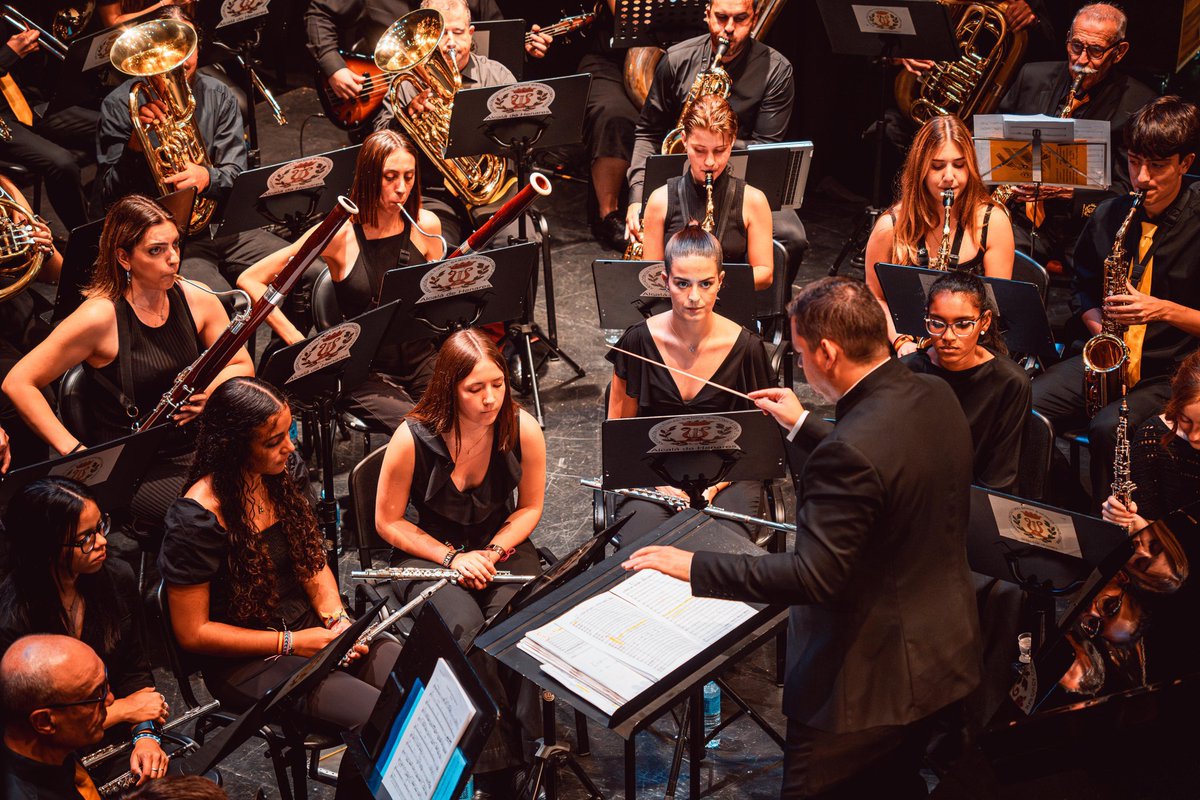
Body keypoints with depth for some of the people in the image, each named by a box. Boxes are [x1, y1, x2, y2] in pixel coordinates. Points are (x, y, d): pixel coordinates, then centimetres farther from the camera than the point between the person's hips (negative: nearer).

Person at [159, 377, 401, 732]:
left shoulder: (285, 473, -1)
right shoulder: (196, 520, -21)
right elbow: (192, 633, -15)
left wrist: (336, 619, -8)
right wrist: (291, 643, -18)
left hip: (306, 622, 7)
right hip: (244, 661, -6)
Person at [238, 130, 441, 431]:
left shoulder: (425, 225, 1)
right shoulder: (339, 234, -10)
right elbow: (250, 280, -7)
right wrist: (297, 340, -14)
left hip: (420, 358, 4)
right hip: (365, 370, -4)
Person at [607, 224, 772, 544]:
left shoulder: (746, 347, -7)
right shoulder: (638, 341, -5)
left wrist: (713, 485, -12)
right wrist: (660, 481, -11)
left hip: (726, 478, 0)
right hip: (649, 473, 0)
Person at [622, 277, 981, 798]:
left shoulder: (850, 450, -32)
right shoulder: (935, 395, -4)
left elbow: (813, 575, -31)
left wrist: (693, 567, -25)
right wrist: (803, 426, 17)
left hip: (869, 678, -9)